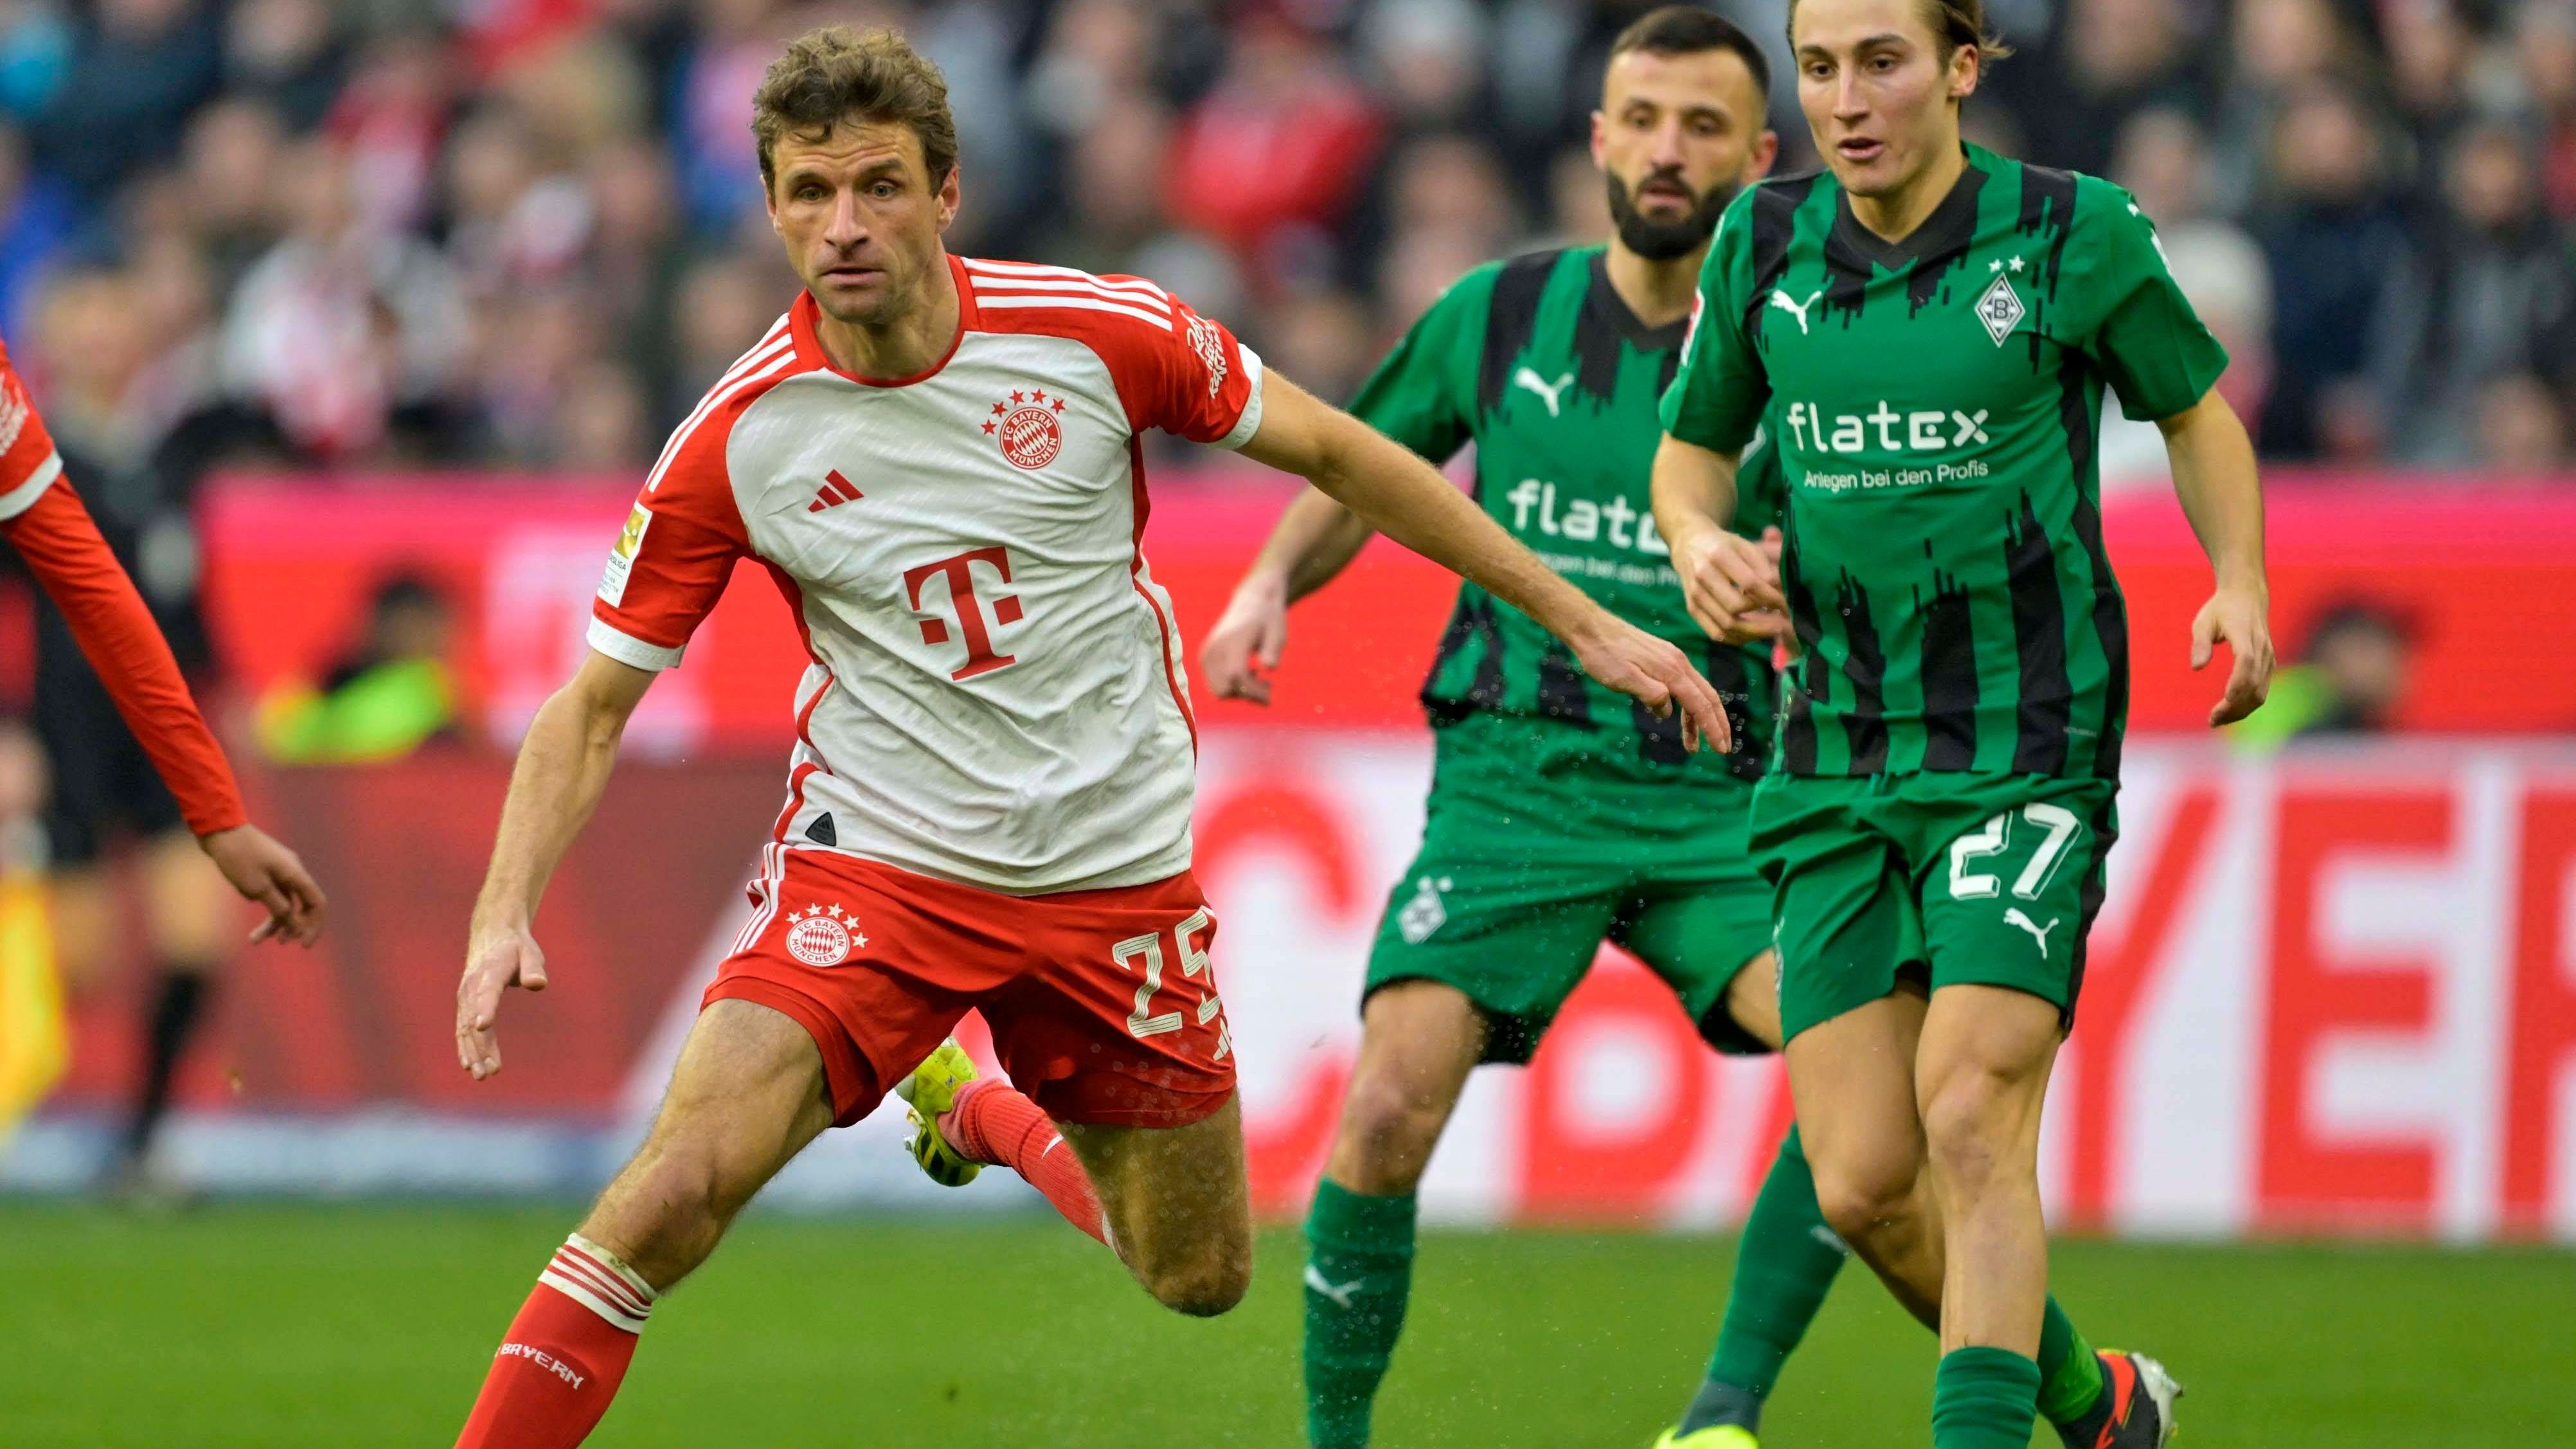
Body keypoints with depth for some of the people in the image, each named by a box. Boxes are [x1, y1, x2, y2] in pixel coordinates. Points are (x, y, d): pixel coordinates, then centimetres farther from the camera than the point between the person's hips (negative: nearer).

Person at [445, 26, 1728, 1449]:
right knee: (679, 1186, -23)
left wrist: (1583, 621, 5)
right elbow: (595, 702, -5)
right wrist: (503, 918, -20)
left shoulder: (1102, 335, -12)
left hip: (1113, 870, 2)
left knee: (1197, 1280, 11)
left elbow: (1331, 451, 2)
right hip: (873, 862, -2)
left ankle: (985, 1111, 41)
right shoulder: (734, 439, -13)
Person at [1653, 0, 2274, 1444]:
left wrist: (2242, 587, -6)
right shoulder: (1767, 243, 2)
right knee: (1863, 1188, -1)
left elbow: (2195, 407, 9)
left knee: (1972, 1122, -20)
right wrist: (1702, 544, -6)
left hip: (2029, 744, -4)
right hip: (1840, 766, 4)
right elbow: (1695, 446, 17)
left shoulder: (2074, 233, -6)